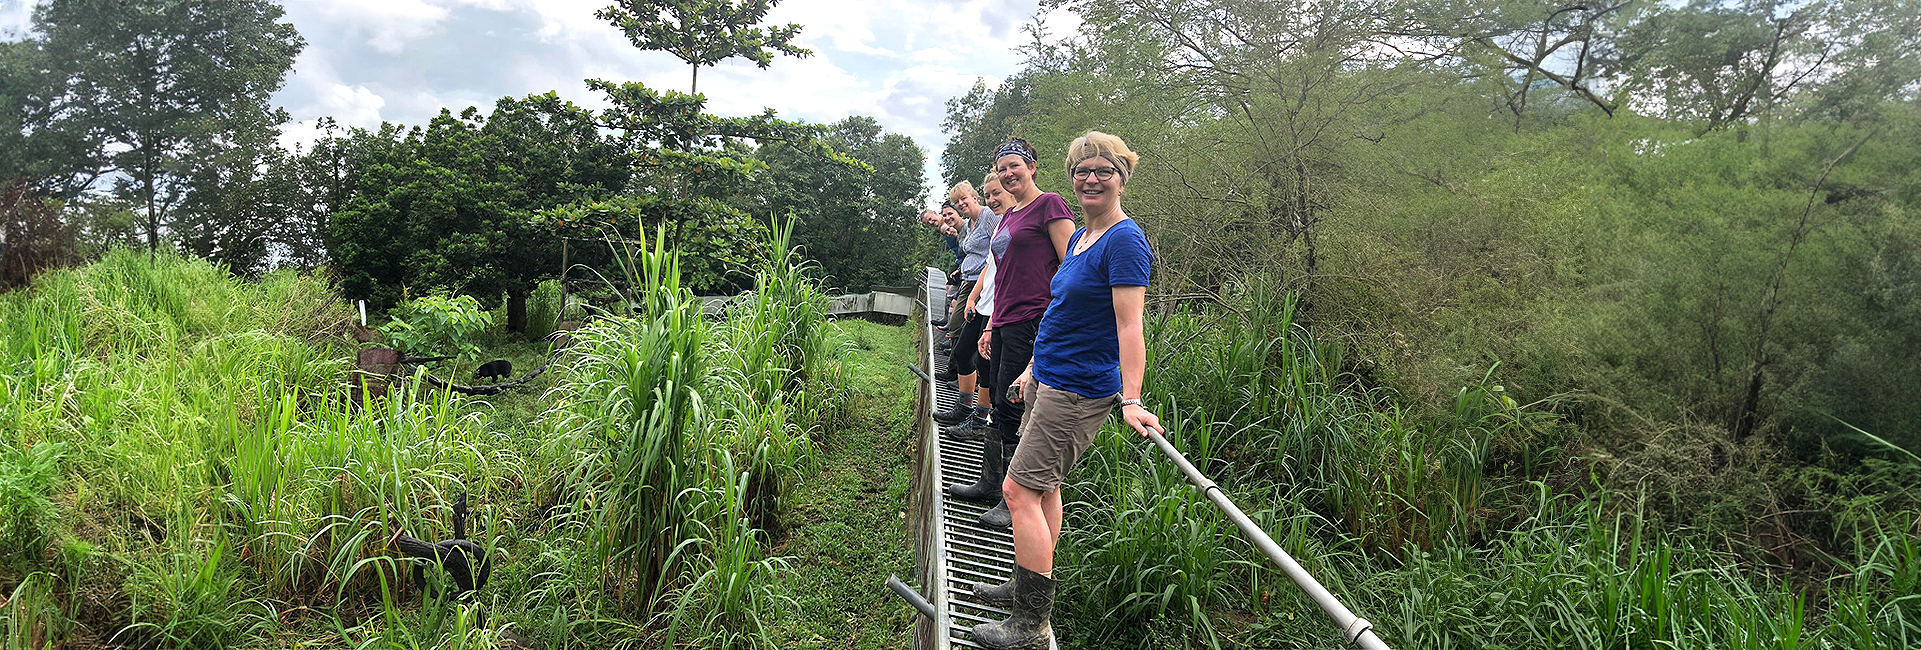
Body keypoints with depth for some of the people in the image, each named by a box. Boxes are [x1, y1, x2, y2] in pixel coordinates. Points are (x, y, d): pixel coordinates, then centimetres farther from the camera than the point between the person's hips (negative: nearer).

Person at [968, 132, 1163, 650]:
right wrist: (1033, 368, 26)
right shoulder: (1079, 237, 13)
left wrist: (1131, 400, -29)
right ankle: (1029, 587, 29)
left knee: (1020, 490, -9)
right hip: (1051, 380, 9)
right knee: (1044, 486, 16)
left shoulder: (1124, 240, -16)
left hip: (1080, 390, -9)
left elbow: (1129, 325, -23)